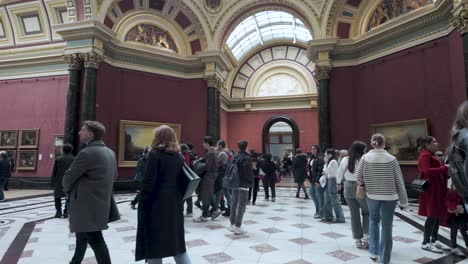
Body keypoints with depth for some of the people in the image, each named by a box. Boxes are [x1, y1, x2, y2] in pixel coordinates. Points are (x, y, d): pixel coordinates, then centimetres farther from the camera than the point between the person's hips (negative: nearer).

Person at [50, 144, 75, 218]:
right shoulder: (74, 160, -1)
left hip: (59, 182, 0)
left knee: (57, 197, 16)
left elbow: (54, 172, -1)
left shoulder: (58, 159, -3)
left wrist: (52, 183, 5)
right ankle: (66, 212, 6)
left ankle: (58, 211, 11)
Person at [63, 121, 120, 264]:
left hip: (87, 205, -9)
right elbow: (113, 176, 18)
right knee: (82, 235, 27)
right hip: (102, 202, 9)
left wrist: (67, 190, 8)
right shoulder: (110, 153, 7)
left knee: (95, 240, 0)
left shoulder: (87, 153, -19)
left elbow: (69, 177, -12)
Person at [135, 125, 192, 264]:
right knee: (176, 239, 16)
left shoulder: (154, 155, -10)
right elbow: (182, 181, 8)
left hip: (157, 203, -6)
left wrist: (141, 203, -8)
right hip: (174, 203, 6)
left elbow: (148, 182, -15)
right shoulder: (178, 157, 6)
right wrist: (179, 199, 14)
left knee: (154, 240, 8)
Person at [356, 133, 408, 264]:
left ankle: (373, 252, 24)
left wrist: (364, 184, 22)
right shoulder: (391, 159, -9)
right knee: (387, 225, 8)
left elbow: (358, 176, -1)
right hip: (390, 196, -1)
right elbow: (399, 181, -5)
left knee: (373, 221, 22)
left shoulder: (365, 157, -7)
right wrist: (403, 200, 3)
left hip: (372, 195, 1)